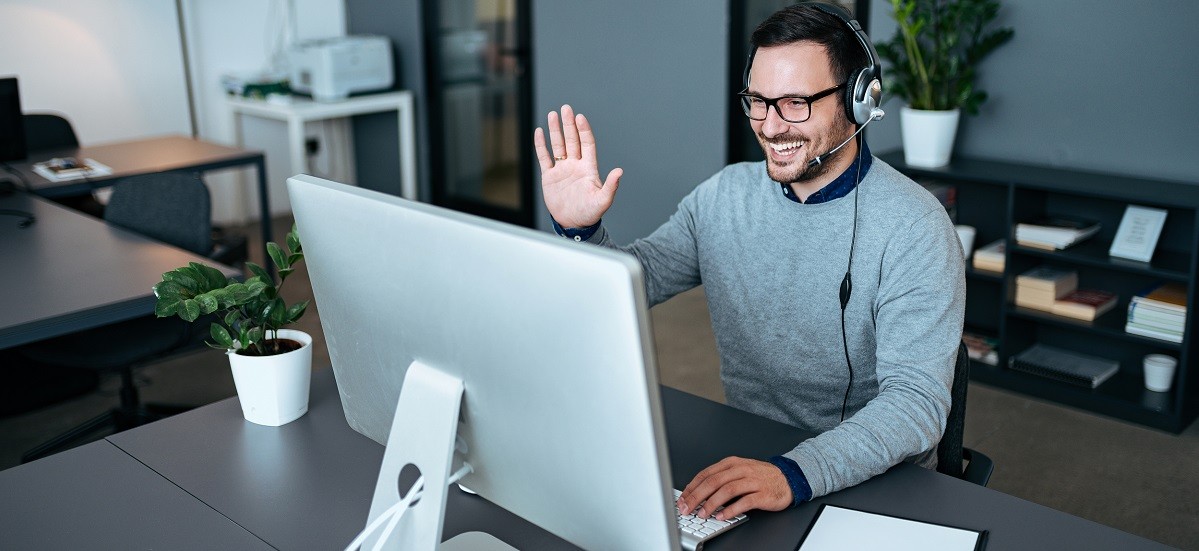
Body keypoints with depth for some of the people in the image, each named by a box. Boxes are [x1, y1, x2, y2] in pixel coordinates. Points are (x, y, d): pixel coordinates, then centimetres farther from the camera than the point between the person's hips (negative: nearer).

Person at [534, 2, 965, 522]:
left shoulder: (913, 228, -15)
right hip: (741, 460, 4)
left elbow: (917, 400, -22)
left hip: (877, 481, -4)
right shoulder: (723, 196, 2)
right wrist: (579, 231, -17)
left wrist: (794, 475, -37)